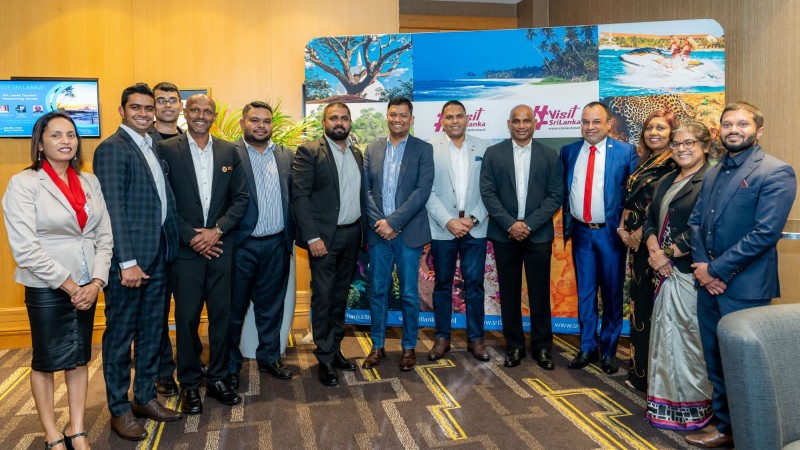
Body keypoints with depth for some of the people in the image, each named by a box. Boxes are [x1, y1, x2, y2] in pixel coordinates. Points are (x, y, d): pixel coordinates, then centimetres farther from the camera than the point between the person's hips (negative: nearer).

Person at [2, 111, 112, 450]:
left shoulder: (89, 182, 6)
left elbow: (104, 236, 5)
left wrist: (96, 282, -6)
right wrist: (68, 286, -14)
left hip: (87, 286, 4)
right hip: (46, 289, -4)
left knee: (79, 358, 12)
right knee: (47, 361, 9)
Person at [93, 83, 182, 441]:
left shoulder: (153, 148, 14)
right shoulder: (112, 149, -10)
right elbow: (113, 209, -16)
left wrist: (170, 247, 6)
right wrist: (127, 262, -19)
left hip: (156, 256, 8)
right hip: (128, 258, -7)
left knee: (152, 331, 16)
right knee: (120, 335, 6)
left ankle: (145, 397, 30)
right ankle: (119, 409, 20)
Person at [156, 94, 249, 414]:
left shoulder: (229, 152, 7)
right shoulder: (166, 149, -1)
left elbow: (241, 198, 5)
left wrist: (217, 230, -8)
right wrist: (191, 237, -11)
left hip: (220, 246, 3)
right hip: (185, 247, -2)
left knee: (221, 314, 9)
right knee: (187, 317, 5)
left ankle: (217, 379, 24)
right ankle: (189, 384, 20)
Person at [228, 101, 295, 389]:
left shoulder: (286, 156, 9)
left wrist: (291, 235, 2)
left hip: (276, 245, 4)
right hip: (241, 245, -4)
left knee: (271, 306, 16)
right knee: (235, 308, 9)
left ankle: (269, 357, 31)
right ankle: (230, 365, 24)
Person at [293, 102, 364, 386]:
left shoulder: (357, 154, 12)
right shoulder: (309, 152, -6)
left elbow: (361, 193, 13)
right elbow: (300, 195, -12)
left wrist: (362, 230, 6)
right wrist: (312, 237, -18)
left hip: (352, 234, 6)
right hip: (324, 236, -5)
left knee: (341, 295, 14)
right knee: (323, 296, 1)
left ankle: (335, 348, 27)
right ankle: (325, 359, 13)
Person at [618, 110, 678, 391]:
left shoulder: (674, 165, -11)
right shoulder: (644, 163, 14)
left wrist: (641, 233, -14)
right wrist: (623, 227, 2)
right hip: (636, 241, 8)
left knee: (653, 304, -1)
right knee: (638, 300, 14)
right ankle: (639, 370, 27)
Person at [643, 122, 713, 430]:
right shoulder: (666, 182, 16)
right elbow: (651, 219, 13)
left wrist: (668, 253, -12)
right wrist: (654, 250, -5)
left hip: (691, 273, -7)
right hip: (666, 271, 8)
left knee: (690, 337, 1)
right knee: (666, 336, 13)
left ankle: (694, 405, 19)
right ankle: (667, 401, 26)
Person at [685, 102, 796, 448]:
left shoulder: (776, 172, -10)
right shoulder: (713, 173, 13)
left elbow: (765, 233, -19)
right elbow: (695, 221, 10)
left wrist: (716, 269, -16)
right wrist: (702, 265, -6)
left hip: (744, 288, -7)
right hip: (709, 282, 7)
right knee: (716, 362, 15)